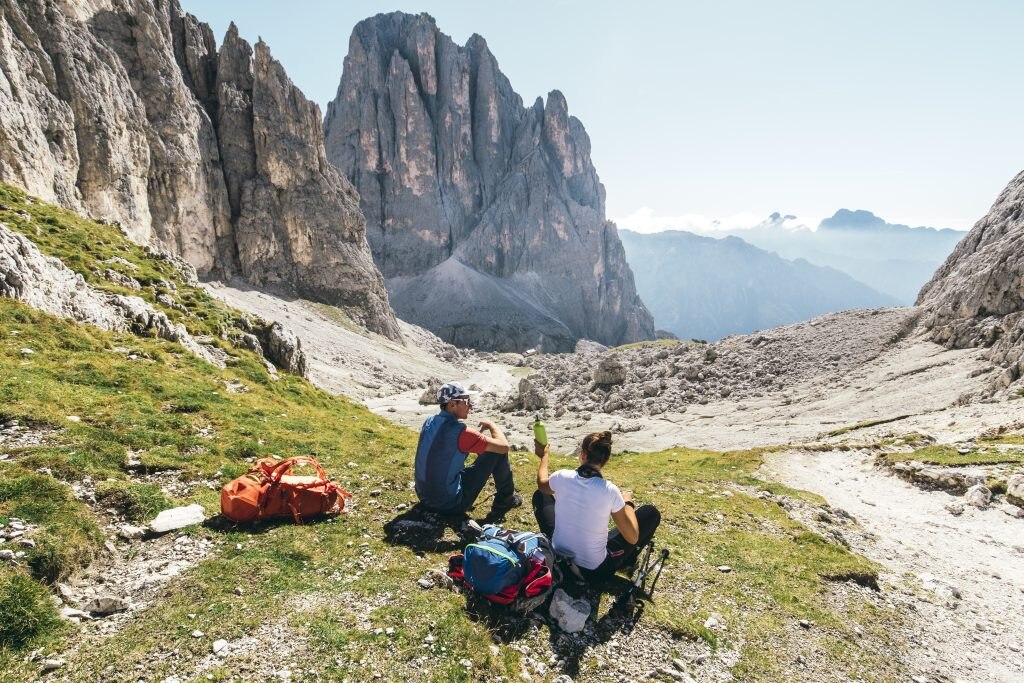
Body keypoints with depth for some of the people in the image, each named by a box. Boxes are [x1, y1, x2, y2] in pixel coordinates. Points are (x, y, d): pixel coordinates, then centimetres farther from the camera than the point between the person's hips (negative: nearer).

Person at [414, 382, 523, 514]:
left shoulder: (429, 422, 0)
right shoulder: (460, 431, -23)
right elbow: (504, 446, -16)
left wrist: (479, 433, 16)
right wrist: (491, 425, 2)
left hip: (424, 497, 8)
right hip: (450, 503, -8)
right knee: (498, 451, -2)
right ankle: (506, 499, 19)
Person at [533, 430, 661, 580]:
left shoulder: (562, 477, -13)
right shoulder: (610, 491, -21)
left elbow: (542, 485, 14)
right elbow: (632, 538, -11)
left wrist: (544, 455, 30)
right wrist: (628, 502, 4)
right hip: (595, 570, -3)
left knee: (541, 495, 24)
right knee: (651, 512, 9)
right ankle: (627, 561, 30)